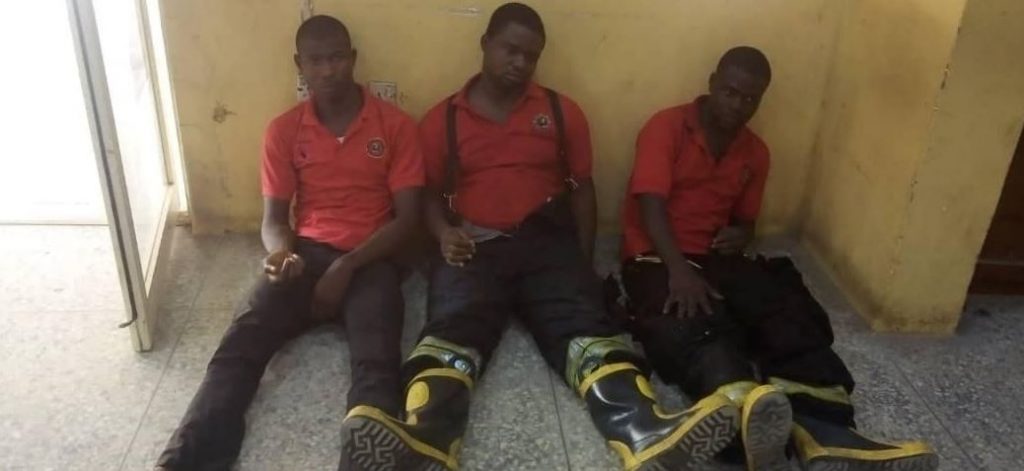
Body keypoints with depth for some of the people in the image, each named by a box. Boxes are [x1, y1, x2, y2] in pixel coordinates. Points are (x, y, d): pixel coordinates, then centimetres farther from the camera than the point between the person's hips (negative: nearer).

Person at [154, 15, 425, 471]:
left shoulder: (395, 125, 2)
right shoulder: (283, 130, 9)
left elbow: (407, 218, -2)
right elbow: (274, 218, 8)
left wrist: (347, 268, -14)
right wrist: (281, 253, -17)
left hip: (369, 261, -2)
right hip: (307, 254, 2)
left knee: (376, 363, -31)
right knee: (241, 343, -24)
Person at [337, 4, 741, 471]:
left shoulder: (562, 112, 16)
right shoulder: (442, 118, 14)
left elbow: (582, 187, 15)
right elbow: (431, 193, 17)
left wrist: (582, 261, 3)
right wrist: (444, 233, -5)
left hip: (546, 241, 1)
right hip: (474, 246, 0)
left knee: (584, 322, -27)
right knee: (451, 326, -30)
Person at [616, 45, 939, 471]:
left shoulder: (755, 152, 16)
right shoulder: (667, 127, -2)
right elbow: (651, 204, -13)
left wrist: (740, 235, -5)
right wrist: (679, 270, -27)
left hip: (717, 257, 6)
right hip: (657, 259, -5)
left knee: (789, 315, -25)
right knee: (693, 326, -39)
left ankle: (825, 433, -46)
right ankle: (748, 416, -69)